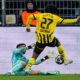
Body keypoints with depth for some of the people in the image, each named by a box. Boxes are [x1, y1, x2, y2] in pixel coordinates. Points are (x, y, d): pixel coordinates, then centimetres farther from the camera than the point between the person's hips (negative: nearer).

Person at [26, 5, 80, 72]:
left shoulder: (40, 15, 15)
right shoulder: (55, 17, 12)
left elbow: (30, 17, 8)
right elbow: (64, 21, 16)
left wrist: (28, 26, 20)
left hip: (40, 40, 1)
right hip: (49, 39, -1)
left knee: (34, 56, 10)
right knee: (58, 43, 31)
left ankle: (28, 68, -10)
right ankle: (65, 60, 33)